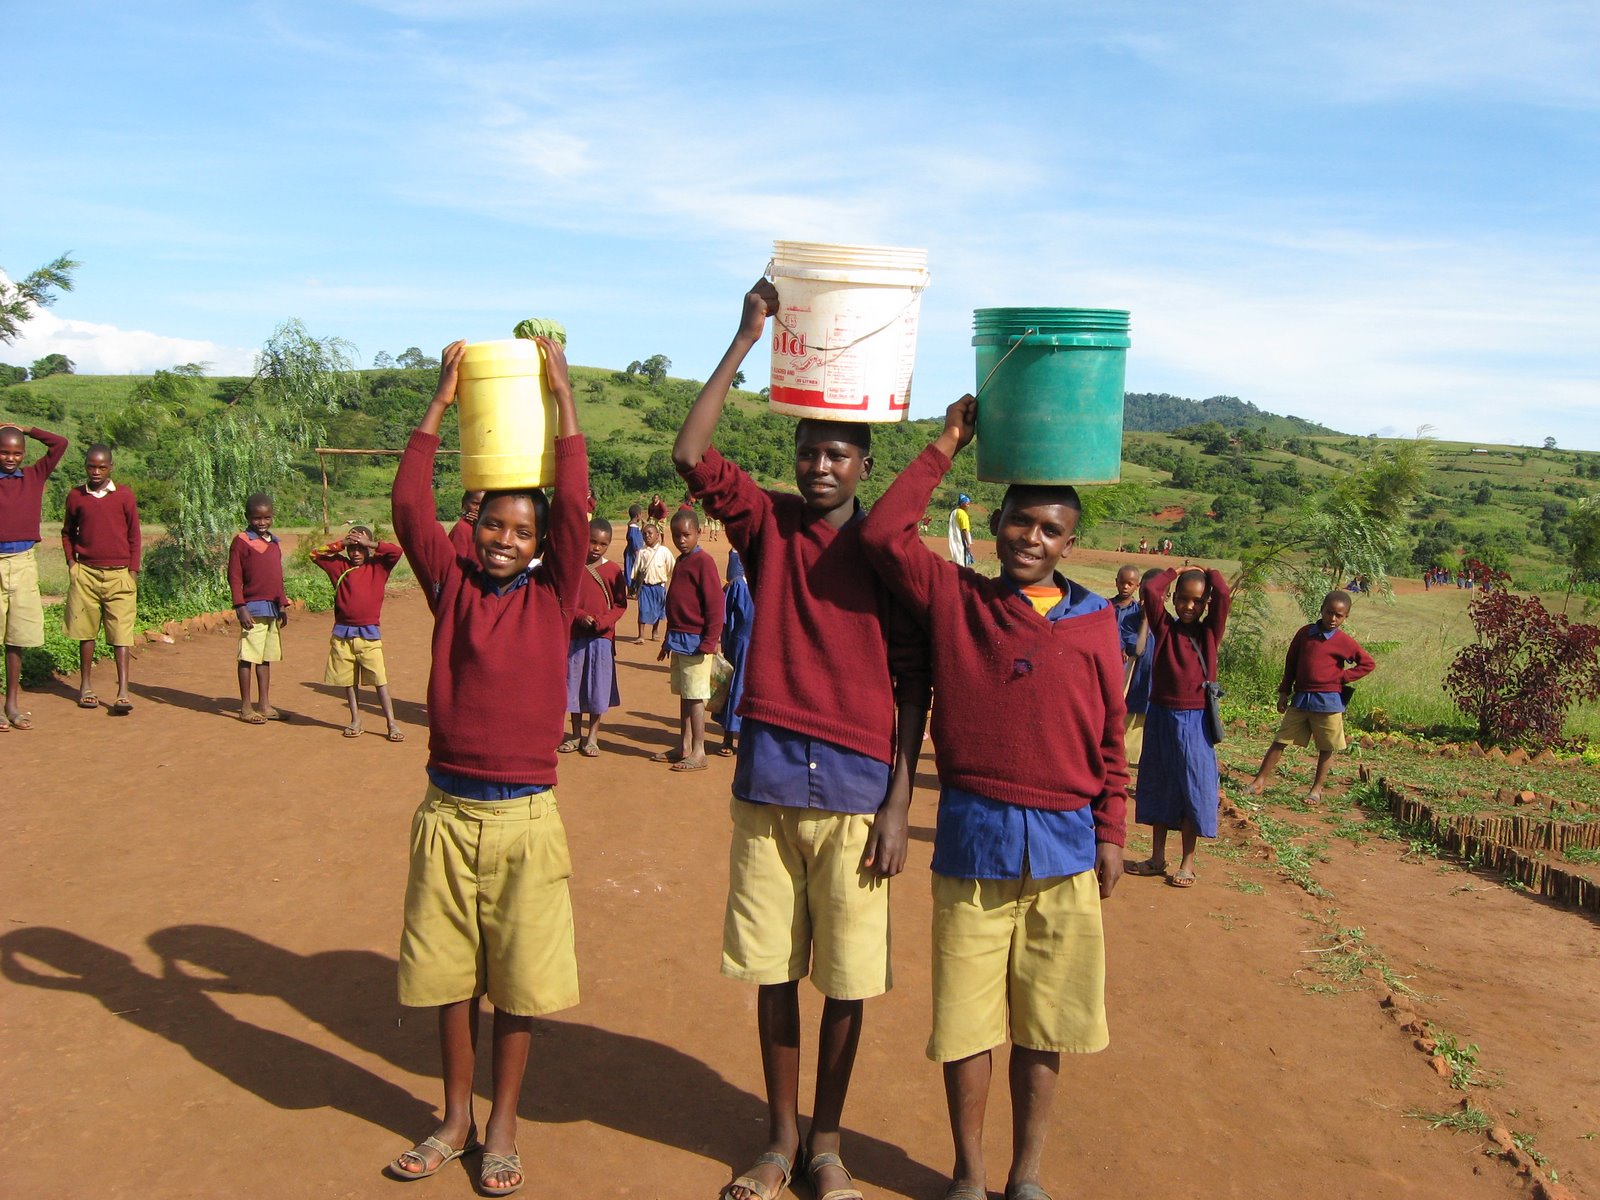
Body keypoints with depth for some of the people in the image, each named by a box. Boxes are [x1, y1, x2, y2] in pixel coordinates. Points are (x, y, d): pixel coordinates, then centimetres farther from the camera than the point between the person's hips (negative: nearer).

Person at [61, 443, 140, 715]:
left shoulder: (124, 494, 1)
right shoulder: (76, 496, 6)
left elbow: (134, 535, 5)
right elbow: (67, 532, 18)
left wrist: (133, 571, 1)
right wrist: (71, 562, 6)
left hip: (118, 574, -2)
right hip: (85, 573, 2)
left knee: (121, 633, -6)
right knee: (86, 631, 7)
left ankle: (123, 692, -9)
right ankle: (86, 686, 17)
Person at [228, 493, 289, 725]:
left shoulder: (275, 542, 14)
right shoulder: (241, 541, -6)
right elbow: (234, 577, -9)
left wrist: (283, 605, 18)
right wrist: (240, 608, -15)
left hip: (273, 609, 7)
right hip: (253, 608, -7)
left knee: (266, 657, 12)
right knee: (248, 656, -2)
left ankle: (264, 705, 19)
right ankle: (245, 708, 4)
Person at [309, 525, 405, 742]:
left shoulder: (377, 566, 3)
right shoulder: (340, 567, 8)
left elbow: (396, 551, -10)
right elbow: (315, 554, 3)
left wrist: (370, 543, -9)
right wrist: (340, 544, -4)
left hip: (369, 634, -3)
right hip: (343, 634, 3)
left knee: (379, 680, -5)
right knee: (349, 681, 10)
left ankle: (392, 723, -3)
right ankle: (355, 720, 22)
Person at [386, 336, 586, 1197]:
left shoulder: (553, 597, -1)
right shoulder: (451, 587, 2)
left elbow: (573, 506, -11)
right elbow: (409, 504, -5)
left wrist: (562, 397, -9)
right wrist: (441, 403, -6)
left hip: (524, 817, -2)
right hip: (446, 810, 2)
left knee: (519, 981, 8)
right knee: (449, 974, 14)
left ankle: (502, 1127, 25)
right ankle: (455, 1121, 31)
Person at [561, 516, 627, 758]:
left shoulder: (613, 570, -1)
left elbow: (620, 604, 0)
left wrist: (602, 621, -16)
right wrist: (581, 616, -15)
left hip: (602, 636, -1)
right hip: (575, 634, 1)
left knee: (598, 687, 2)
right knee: (573, 684, 8)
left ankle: (592, 737, 13)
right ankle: (576, 734, 22)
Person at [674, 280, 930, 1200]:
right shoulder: (768, 525, 4)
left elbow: (912, 685, -1)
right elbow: (692, 455, -11)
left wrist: (900, 804, -7)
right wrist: (748, 338, -12)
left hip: (857, 787, -1)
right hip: (768, 778, 2)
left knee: (847, 978, 7)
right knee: (774, 969, 11)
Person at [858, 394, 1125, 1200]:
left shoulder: (1096, 621, 4)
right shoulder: (956, 598, 1)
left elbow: (1110, 738, 7)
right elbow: (883, 535, -11)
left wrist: (1110, 832, 6)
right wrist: (945, 448, -7)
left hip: (1064, 843, 1)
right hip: (972, 838, -1)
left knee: (1043, 1022, 12)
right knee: (968, 1017, 9)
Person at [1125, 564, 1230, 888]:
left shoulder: (1209, 632, -1)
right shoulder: (1164, 628, 1)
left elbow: (1223, 594, -16)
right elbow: (1149, 591, -13)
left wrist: (1207, 572, 1)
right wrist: (1174, 571, 2)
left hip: (1194, 721, -2)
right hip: (1160, 717, 2)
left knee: (1192, 789, 4)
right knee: (1158, 787, 12)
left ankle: (1188, 862, 15)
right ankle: (1157, 857, 24)